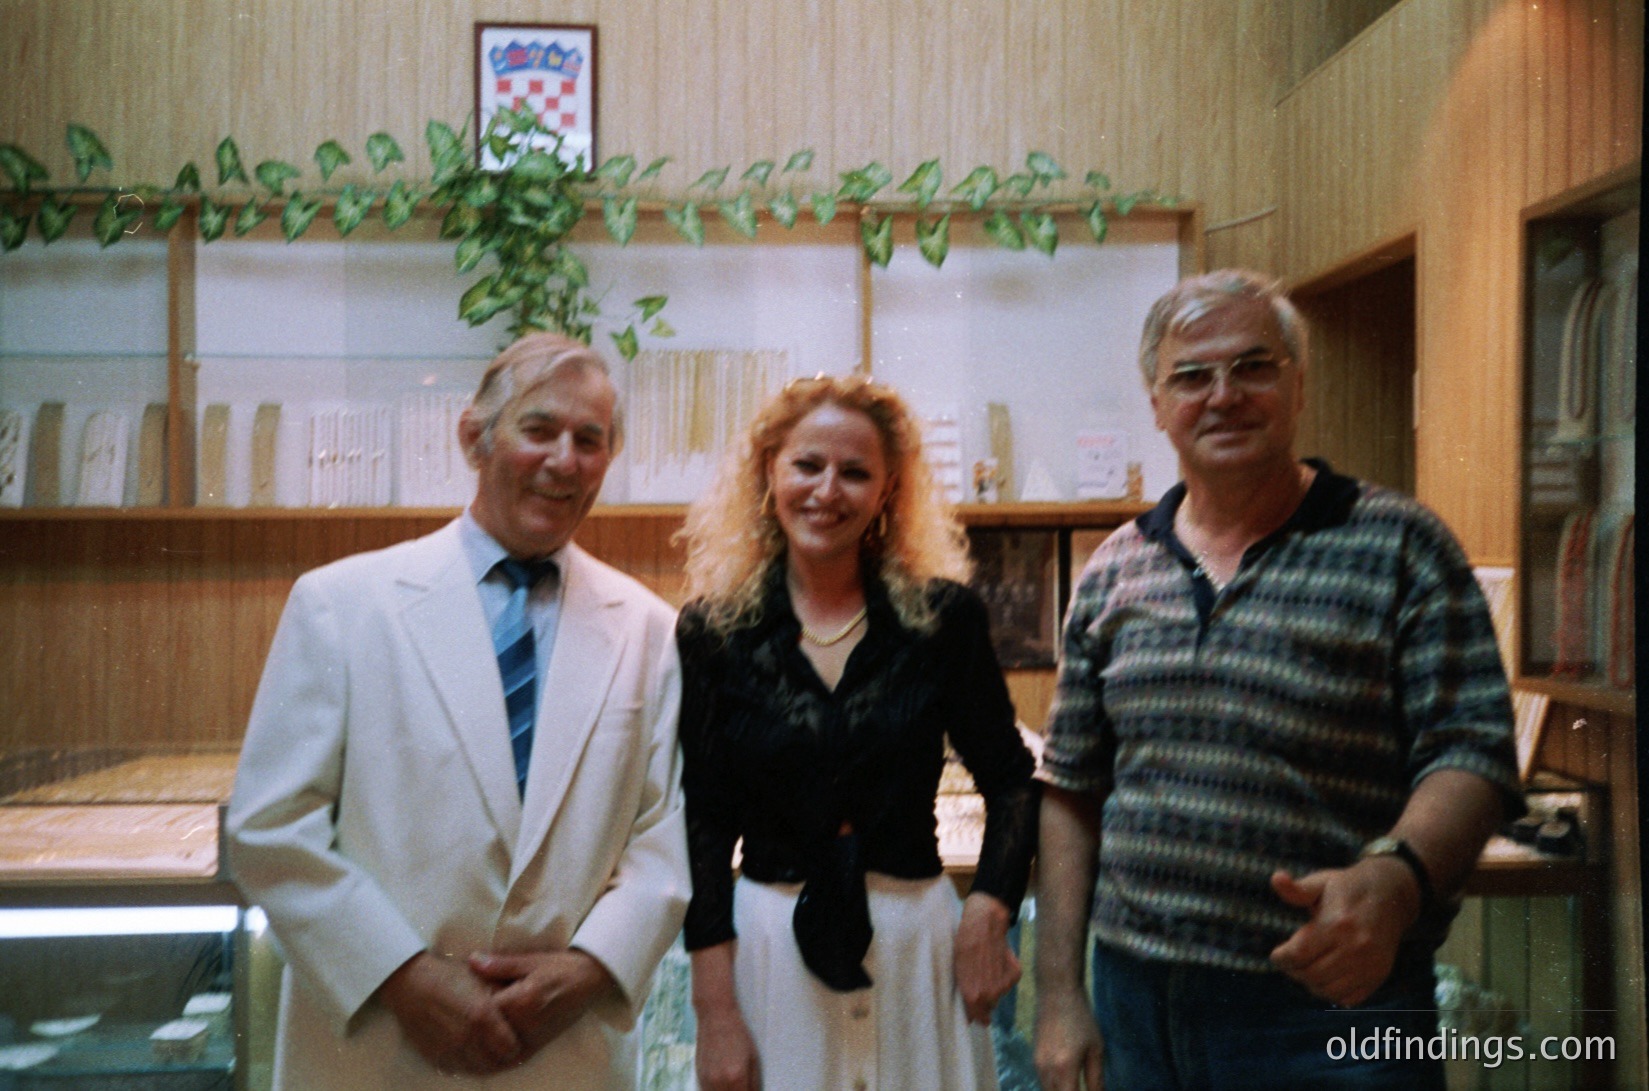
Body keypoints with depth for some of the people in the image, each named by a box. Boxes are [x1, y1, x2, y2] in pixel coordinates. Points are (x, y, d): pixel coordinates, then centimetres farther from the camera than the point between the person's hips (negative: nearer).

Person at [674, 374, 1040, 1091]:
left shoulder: (942, 616, -4)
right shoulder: (713, 629, -4)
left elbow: (1010, 780, 4)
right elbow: (704, 822, -3)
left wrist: (986, 918, -9)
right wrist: (714, 1010, -6)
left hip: (920, 941, 1)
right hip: (767, 944, 0)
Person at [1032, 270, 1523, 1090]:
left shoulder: (1401, 547, -5)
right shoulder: (1112, 573, 5)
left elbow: (1471, 756, -10)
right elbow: (1072, 792, 7)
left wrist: (1393, 880, -30)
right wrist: (1058, 998, 5)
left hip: (1332, 1001, -3)